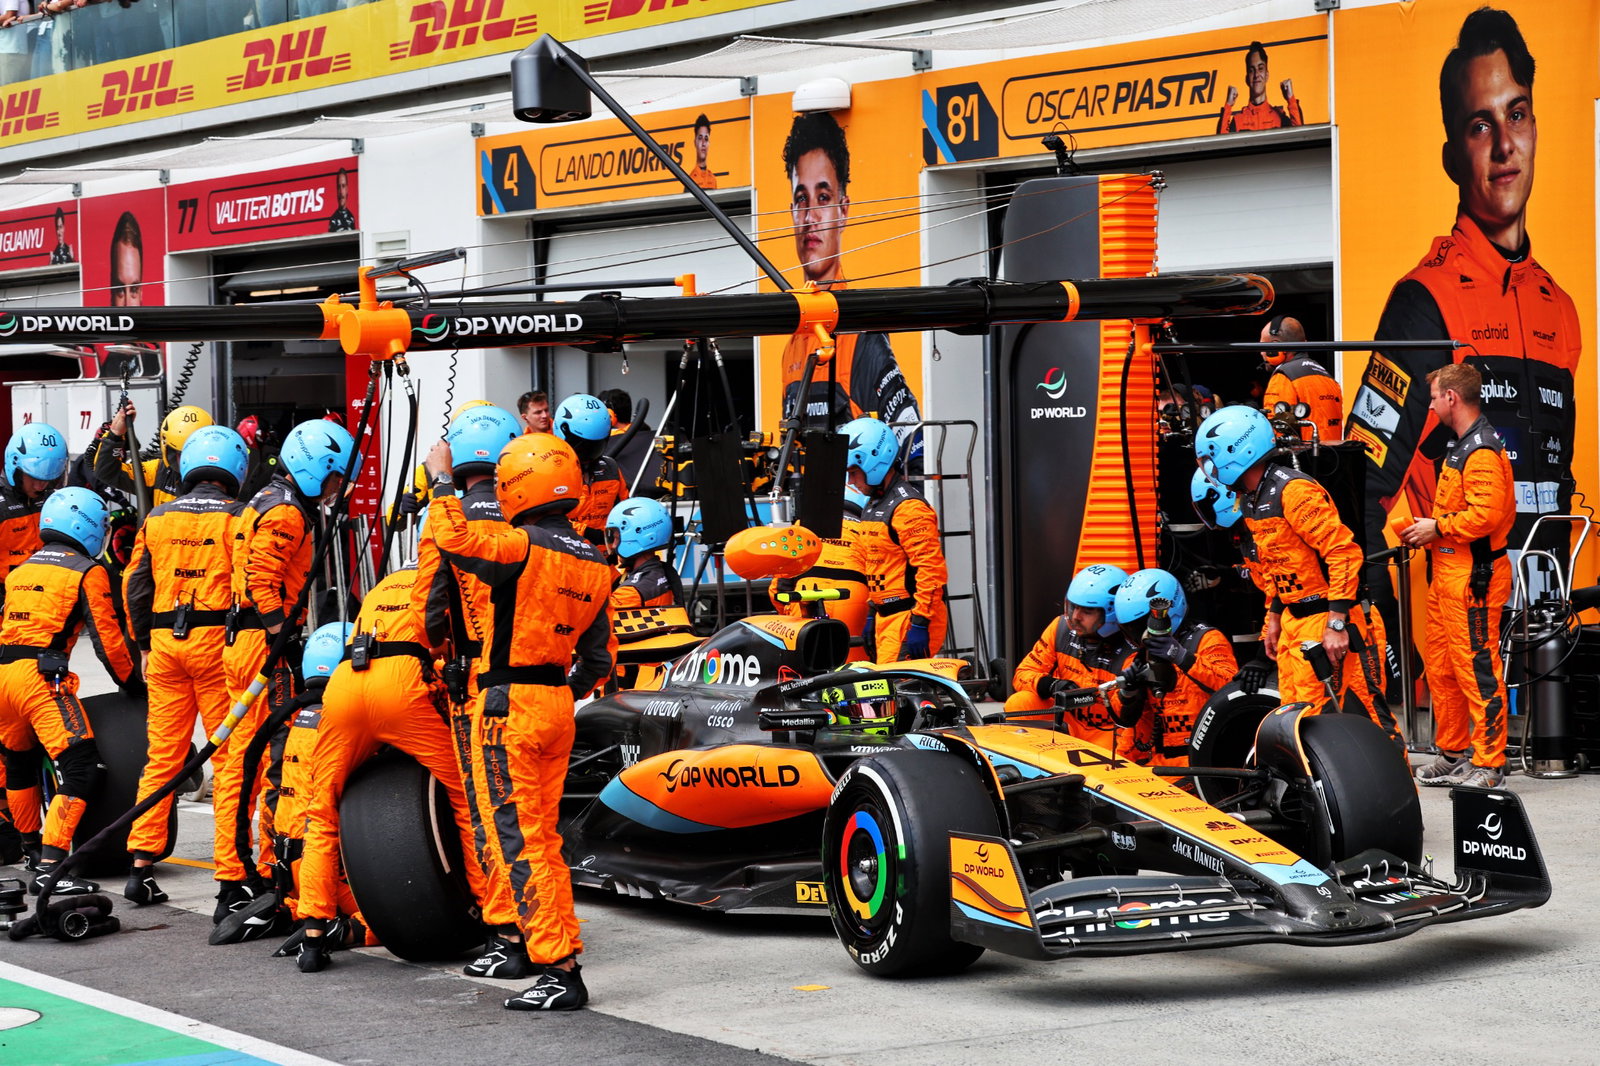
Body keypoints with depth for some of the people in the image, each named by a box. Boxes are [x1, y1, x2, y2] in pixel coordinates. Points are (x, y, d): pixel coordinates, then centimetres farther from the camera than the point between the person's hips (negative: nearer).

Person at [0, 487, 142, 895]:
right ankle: (49, 868, -21)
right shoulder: (87, 572, 2)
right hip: (41, 677, -8)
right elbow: (107, 637, -2)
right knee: (79, 768, -10)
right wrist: (132, 683, 10)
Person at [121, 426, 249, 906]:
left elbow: (135, 587, 11)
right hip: (216, 638, -4)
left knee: (162, 757, 8)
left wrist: (146, 645, 19)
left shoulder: (157, 520, 10)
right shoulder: (238, 517, -3)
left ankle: (141, 866, 6)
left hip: (165, 644, 4)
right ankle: (231, 866, -2)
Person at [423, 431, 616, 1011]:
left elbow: (453, 538, -23)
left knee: (520, 838, -5)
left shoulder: (522, 546, -16)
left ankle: (559, 969, -9)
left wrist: (441, 479, -7)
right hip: (558, 703, 8)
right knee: (539, 833, 21)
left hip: (509, 703, -8)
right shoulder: (594, 562, 8)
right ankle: (529, 942, 34)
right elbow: (599, 657, 12)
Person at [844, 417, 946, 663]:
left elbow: (931, 569, -21)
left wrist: (920, 622, -23)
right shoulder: (873, 506, 18)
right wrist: (871, 614, 24)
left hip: (909, 617, -10)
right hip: (885, 616, 10)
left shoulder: (908, 507, -15)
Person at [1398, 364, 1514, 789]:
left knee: (1478, 668, -7)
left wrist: (1437, 528, -16)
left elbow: (1485, 514, -26)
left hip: (1473, 576, -11)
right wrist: (1431, 531, 10)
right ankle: (1452, 753, 25)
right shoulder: (1462, 446, 18)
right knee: (1440, 665, 15)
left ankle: (1488, 765, -3)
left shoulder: (1482, 451, -16)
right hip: (1449, 573, 11)